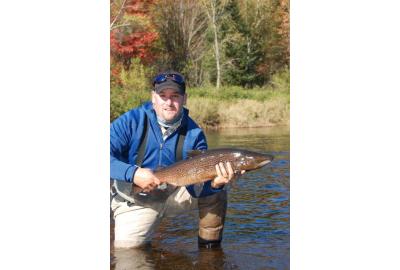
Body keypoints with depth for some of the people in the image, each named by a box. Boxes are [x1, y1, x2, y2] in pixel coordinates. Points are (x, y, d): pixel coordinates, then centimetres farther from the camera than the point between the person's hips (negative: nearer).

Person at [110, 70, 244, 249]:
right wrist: (133, 173, -37)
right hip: (135, 200, -2)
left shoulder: (193, 134, -9)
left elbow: (197, 186, -13)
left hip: (175, 194, 2)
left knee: (215, 193, -16)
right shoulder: (132, 121, -14)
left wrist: (214, 184, -36)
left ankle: (210, 249, 2)